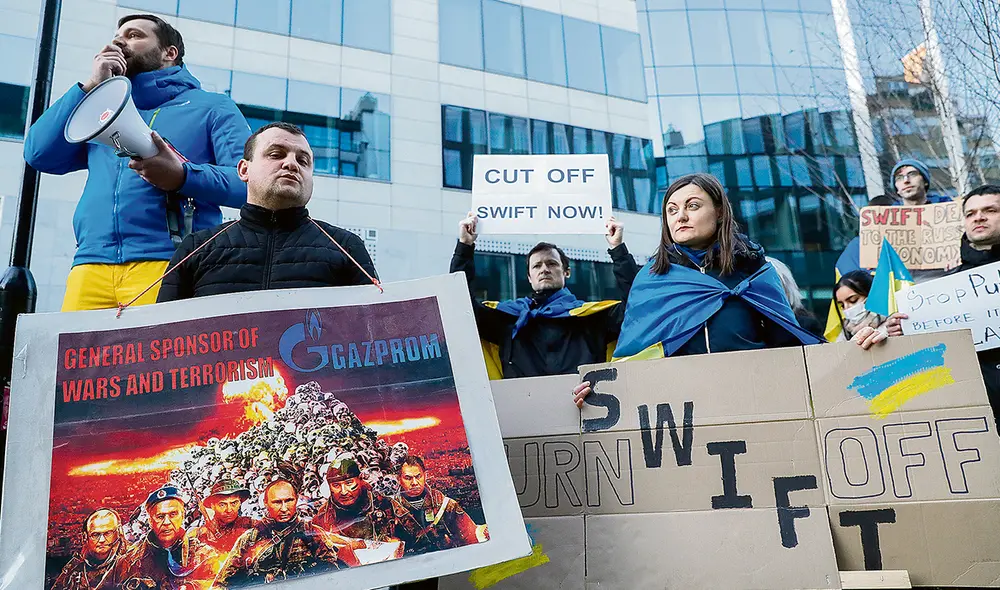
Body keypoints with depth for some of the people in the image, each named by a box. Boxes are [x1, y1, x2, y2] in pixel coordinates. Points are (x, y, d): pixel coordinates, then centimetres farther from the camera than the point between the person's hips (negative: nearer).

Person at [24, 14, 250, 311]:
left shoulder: (212, 106, 14)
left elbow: (250, 182, -1)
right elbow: (40, 155, 16)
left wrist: (183, 176, -18)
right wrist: (91, 87, 15)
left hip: (168, 265, -4)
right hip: (91, 266, 4)